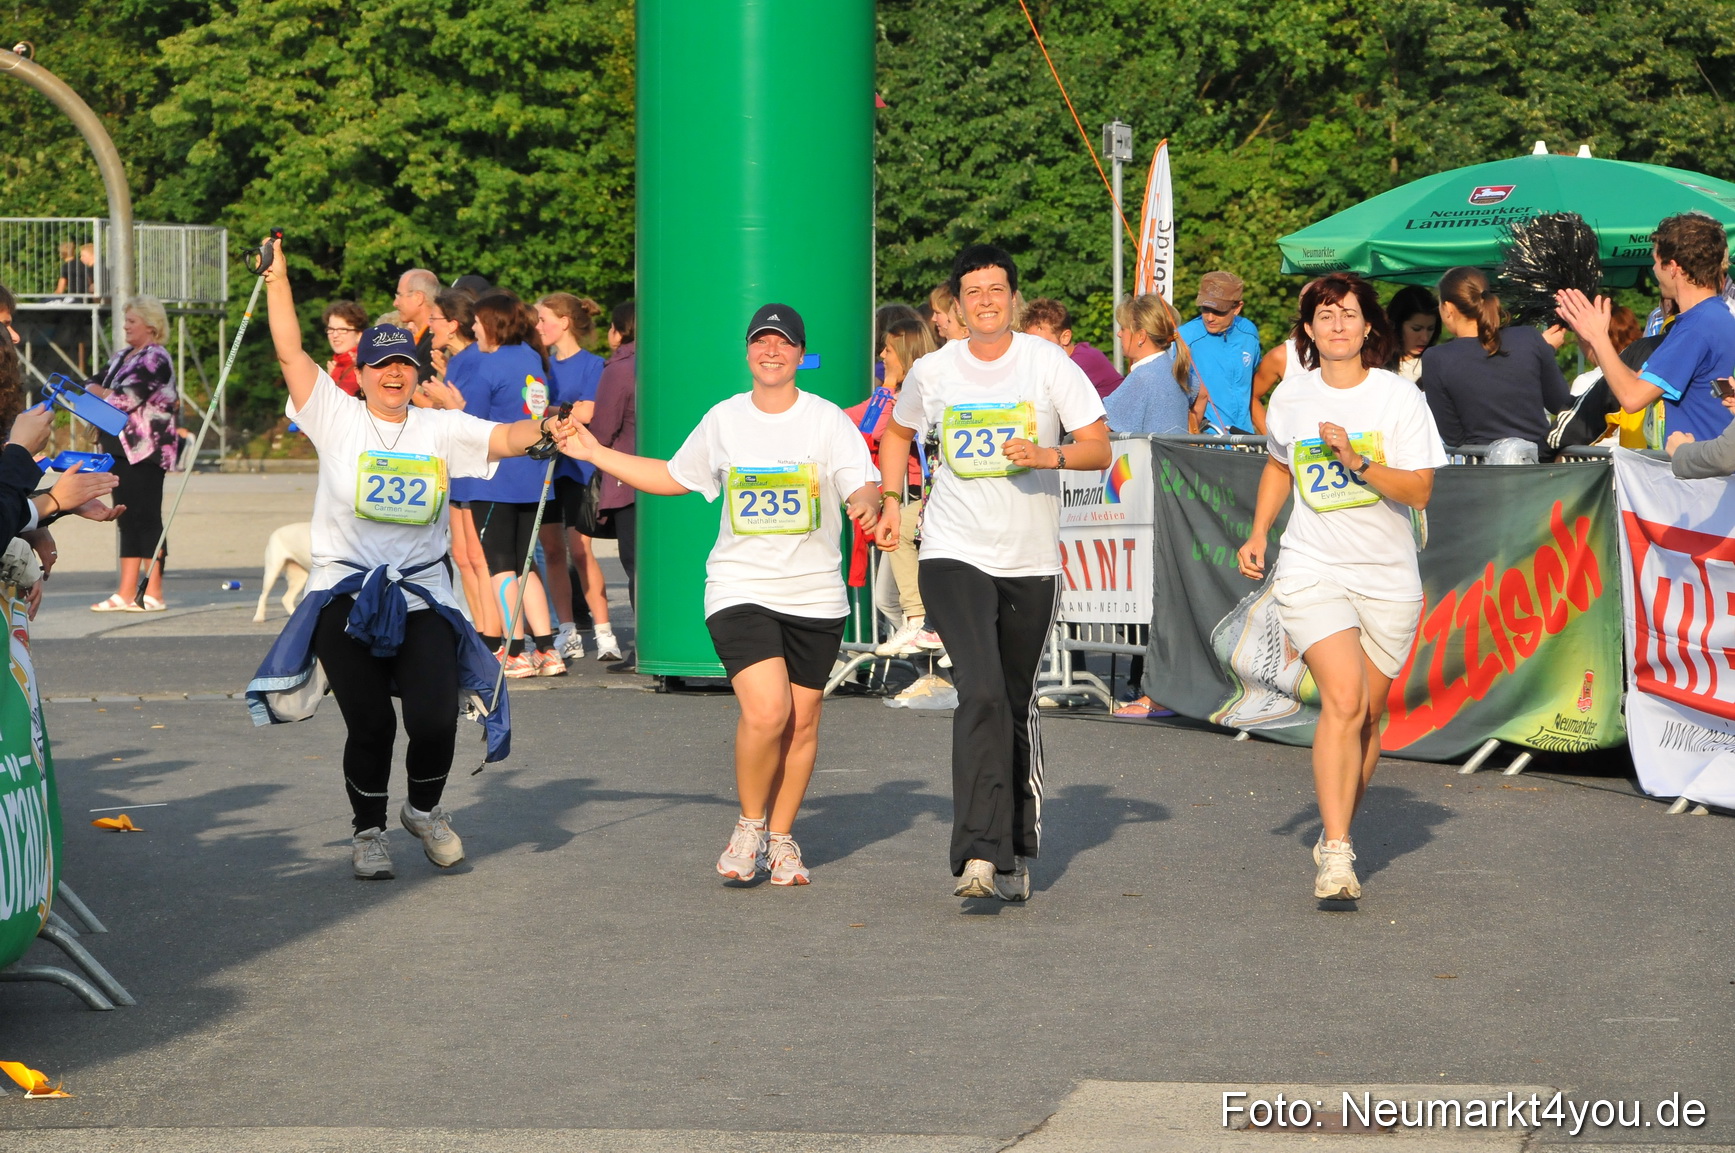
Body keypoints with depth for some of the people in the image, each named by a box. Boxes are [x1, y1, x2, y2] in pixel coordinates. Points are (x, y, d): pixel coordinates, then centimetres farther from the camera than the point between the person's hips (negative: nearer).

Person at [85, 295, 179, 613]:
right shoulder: (122, 356, 18)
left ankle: (153, 594, -5)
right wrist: (101, 391, -7)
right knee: (128, 520, 8)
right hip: (121, 448, 9)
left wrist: (99, 393, -1)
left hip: (145, 450, -9)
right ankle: (126, 593, 9)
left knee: (147, 520, -7)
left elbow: (126, 398, -19)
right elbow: (94, 385, 15)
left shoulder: (155, 359, -11)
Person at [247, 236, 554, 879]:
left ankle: (425, 809, 20)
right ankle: (368, 832, 21)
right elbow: (290, 352, -1)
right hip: (346, 597, -1)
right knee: (369, 725, -2)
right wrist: (276, 277, -5)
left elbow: (507, 438, -4)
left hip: (422, 596, 1)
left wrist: (548, 431, -24)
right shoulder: (337, 419, 3)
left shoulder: (440, 430, 7)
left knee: (435, 719, -10)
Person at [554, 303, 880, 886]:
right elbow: (674, 477, 21)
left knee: (802, 723, 5)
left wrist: (865, 503, -33)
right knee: (766, 711, -18)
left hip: (814, 596, 0)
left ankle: (781, 837, 25)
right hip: (740, 590, 0)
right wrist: (594, 453, 18)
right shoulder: (723, 420, 7)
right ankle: (749, 824, 4)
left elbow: (864, 485, -9)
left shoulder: (827, 420, -1)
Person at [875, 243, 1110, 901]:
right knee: (982, 693, -19)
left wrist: (1049, 456, -21)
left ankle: (1016, 853, 26)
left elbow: (1099, 447, -3)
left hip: (1031, 562, 1)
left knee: (1016, 708, 11)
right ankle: (979, 854, -25)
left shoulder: (1049, 363, -2)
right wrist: (891, 501, 12)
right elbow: (897, 433, 23)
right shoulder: (933, 371, 3)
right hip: (953, 555, -1)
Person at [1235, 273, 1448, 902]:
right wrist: (1258, 533, 14)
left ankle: (1335, 836, 28)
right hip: (1311, 569, -1)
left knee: (1367, 714, 7)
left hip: (1388, 576, 1)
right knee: (1343, 699, -20)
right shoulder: (1290, 398, 5)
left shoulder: (1400, 397, -3)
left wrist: (1359, 461, -22)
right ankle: (1335, 855, -21)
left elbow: (1419, 491, -9)